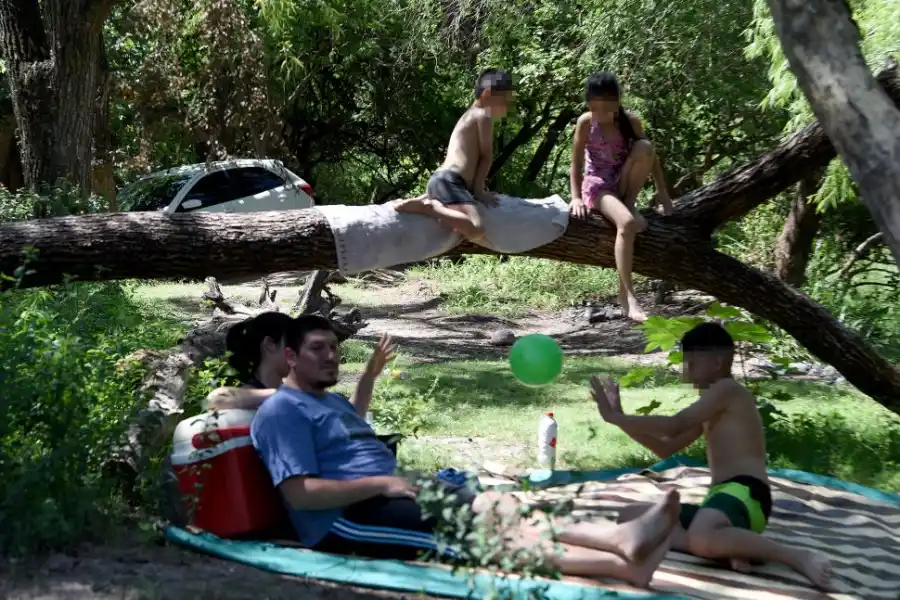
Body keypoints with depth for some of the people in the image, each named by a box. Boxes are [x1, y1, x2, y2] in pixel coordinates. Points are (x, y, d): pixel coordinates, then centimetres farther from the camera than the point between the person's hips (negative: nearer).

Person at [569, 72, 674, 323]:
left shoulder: (630, 121, -4)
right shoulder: (585, 123, -11)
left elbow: (651, 156, 1)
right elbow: (576, 165, -9)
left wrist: (662, 192, -4)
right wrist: (576, 198, -20)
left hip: (624, 183, 4)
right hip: (597, 186, -3)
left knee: (644, 146, -27)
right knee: (627, 223, -35)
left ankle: (629, 203, -12)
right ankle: (627, 294, -33)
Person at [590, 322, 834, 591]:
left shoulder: (728, 389, -2)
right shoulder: (712, 408, 28)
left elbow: (673, 426, -9)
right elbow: (666, 448, 30)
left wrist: (613, 416, -2)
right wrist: (621, 418, 21)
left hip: (744, 495, -11)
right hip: (724, 500, 11)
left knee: (701, 539, -44)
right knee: (631, 517, 3)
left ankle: (799, 557, -25)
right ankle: (725, 548, -16)